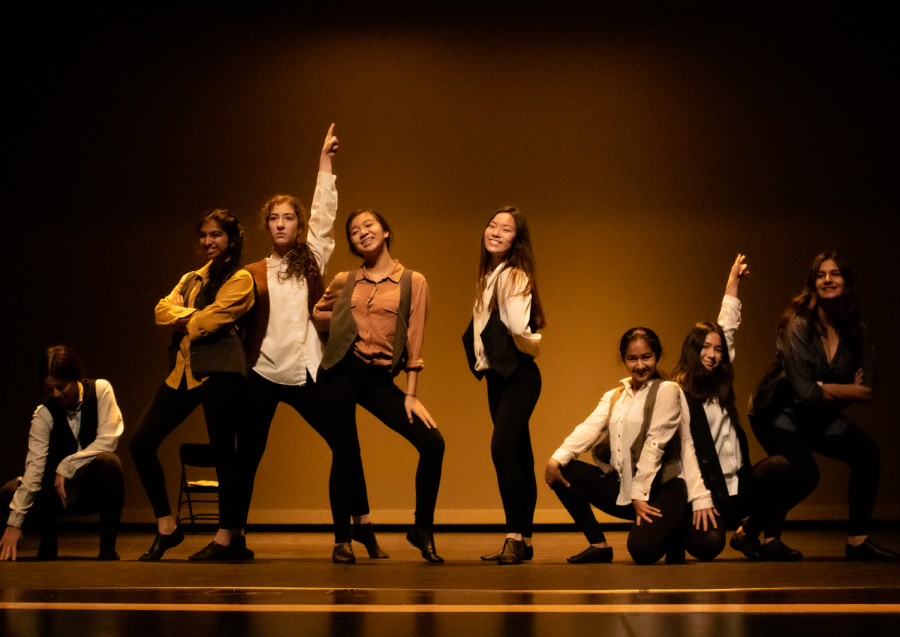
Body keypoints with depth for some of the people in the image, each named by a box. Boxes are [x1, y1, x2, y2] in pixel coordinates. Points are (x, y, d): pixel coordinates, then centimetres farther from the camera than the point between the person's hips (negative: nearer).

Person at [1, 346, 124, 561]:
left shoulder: (100, 390, -11)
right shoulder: (44, 414, -11)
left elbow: (108, 440, -19)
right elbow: (34, 466, -20)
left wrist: (66, 466, -24)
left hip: (98, 486, -2)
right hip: (63, 490, 2)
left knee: (108, 461, -35)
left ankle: (108, 548, -24)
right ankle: (48, 533, 8)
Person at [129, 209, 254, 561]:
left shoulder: (240, 279, 2)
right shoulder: (191, 279, 24)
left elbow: (209, 322, -10)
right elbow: (163, 310, 7)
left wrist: (186, 321, 6)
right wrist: (196, 316, -8)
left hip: (220, 370, -7)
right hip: (184, 370, 7)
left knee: (222, 452, -5)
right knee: (141, 442, 0)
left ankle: (228, 537, 4)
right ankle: (166, 527, 9)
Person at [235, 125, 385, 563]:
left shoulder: (312, 260, 8)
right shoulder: (254, 273, 10)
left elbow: (325, 214, 0)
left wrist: (325, 162, -2)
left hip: (304, 372, 0)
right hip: (260, 373, 0)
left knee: (344, 444, -3)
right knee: (247, 456, 3)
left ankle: (350, 531, 7)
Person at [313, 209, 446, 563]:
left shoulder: (413, 282, 4)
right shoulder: (343, 282, 10)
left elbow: (415, 338, 0)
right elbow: (317, 316, 23)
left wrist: (411, 395, -5)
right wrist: (347, 323, 5)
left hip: (379, 378, -1)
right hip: (341, 371, 1)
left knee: (431, 442, -12)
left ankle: (422, 529, 4)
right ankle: (342, 539, 14)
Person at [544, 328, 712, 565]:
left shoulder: (666, 390, -5)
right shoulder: (614, 397, 14)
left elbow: (654, 444, -12)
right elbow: (589, 428, -2)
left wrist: (640, 495, -18)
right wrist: (557, 458, -20)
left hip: (661, 487, -6)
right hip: (622, 487, 6)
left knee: (641, 549, -30)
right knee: (562, 470, -9)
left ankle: (671, 531, 9)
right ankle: (599, 545, -1)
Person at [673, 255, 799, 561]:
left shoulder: (719, 385, 11)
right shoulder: (680, 395, -9)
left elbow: (726, 329, 21)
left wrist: (734, 279, 28)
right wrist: (700, 501, -20)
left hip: (738, 487, 7)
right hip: (711, 494, -7)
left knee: (778, 465, -20)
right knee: (707, 545, -29)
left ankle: (759, 536, -3)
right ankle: (687, 527, 9)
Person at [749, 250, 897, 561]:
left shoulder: (856, 331, -4)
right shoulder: (799, 326, -21)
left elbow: (867, 390, -7)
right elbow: (804, 394, -24)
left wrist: (824, 390, -18)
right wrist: (848, 391, -13)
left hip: (820, 417, 6)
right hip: (780, 412, -6)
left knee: (867, 451, -14)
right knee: (804, 475, -25)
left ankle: (858, 540, -2)